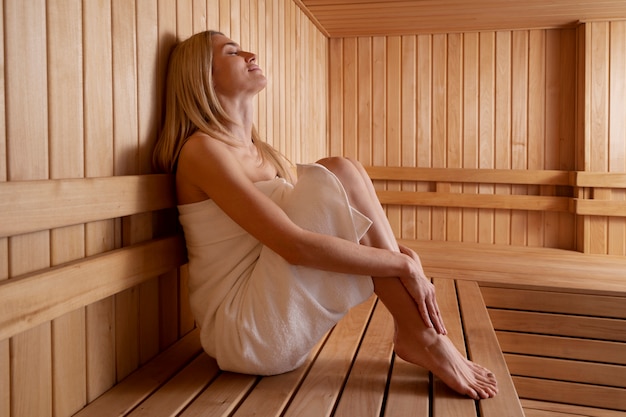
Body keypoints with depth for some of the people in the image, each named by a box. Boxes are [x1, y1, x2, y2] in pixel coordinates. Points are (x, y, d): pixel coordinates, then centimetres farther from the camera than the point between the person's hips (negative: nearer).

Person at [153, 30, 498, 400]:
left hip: (277, 317, 8)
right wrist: (404, 265, -18)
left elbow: (325, 221, 12)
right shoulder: (203, 149, -13)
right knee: (338, 176, -16)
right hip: (246, 332, -8)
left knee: (341, 179, -3)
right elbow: (295, 246, -24)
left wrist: (401, 254, -4)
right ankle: (424, 339, -10)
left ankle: (412, 333, -8)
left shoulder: (268, 157, 14)